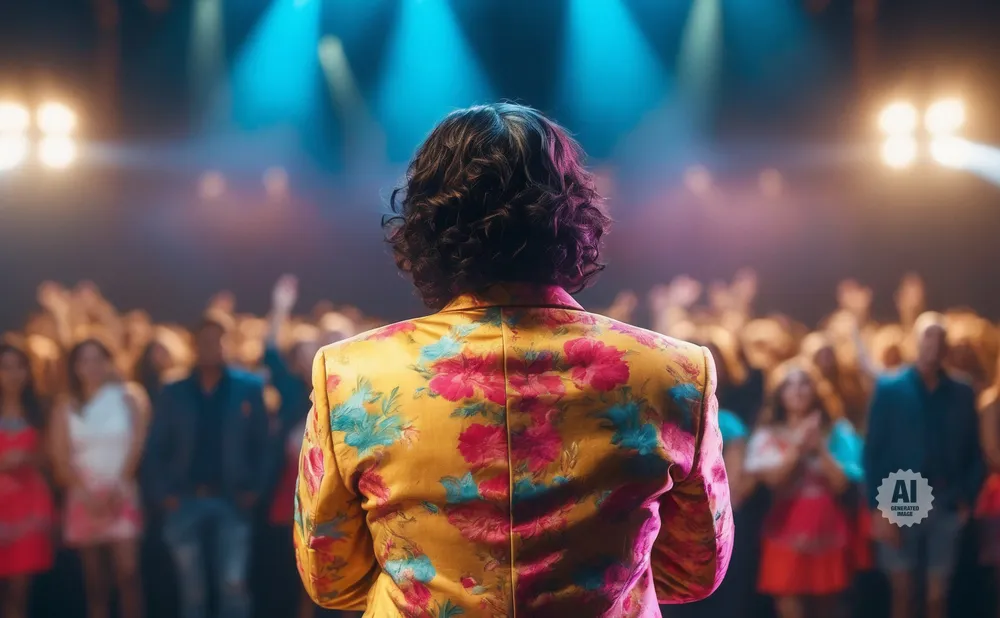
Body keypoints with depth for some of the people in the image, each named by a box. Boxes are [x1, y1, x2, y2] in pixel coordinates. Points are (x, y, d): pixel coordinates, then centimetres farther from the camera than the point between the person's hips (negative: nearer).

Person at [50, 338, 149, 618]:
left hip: (121, 496, -2)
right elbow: (61, 457, 3)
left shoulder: (129, 398, 5)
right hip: (84, 498, 3)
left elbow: (137, 445, -2)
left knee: (127, 569, -15)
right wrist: (87, 494, -9)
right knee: (94, 579, 3)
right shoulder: (66, 407, 10)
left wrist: (118, 488, -10)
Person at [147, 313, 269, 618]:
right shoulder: (174, 393, 8)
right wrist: (163, 493, -3)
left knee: (233, 584, -7)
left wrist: (253, 488, -6)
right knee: (192, 589, 7)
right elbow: (158, 448, 7)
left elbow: (261, 443, 3)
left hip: (231, 500, -2)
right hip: (185, 500, 2)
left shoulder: (249, 387, 3)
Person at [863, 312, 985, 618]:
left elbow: (974, 453, 9)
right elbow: (874, 451, -2)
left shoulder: (962, 394, 7)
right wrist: (879, 508, -9)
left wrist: (967, 499, -4)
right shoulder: (889, 388, 1)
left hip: (946, 508, 2)